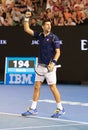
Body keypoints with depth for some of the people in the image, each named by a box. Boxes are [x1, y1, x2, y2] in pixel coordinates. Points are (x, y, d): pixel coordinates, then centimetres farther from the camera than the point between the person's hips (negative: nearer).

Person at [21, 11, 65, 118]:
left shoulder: (54, 37, -8)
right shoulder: (40, 35, 8)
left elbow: (58, 52, -11)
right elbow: (27, 29, 12)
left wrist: (53, 63, -24)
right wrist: (27, 18, 1)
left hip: (50, 67, -6)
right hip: (40, 66, 6)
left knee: (53, 87, -3)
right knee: (36, 87, 7)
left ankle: (60, 109, 8)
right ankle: (33, 108, 15)